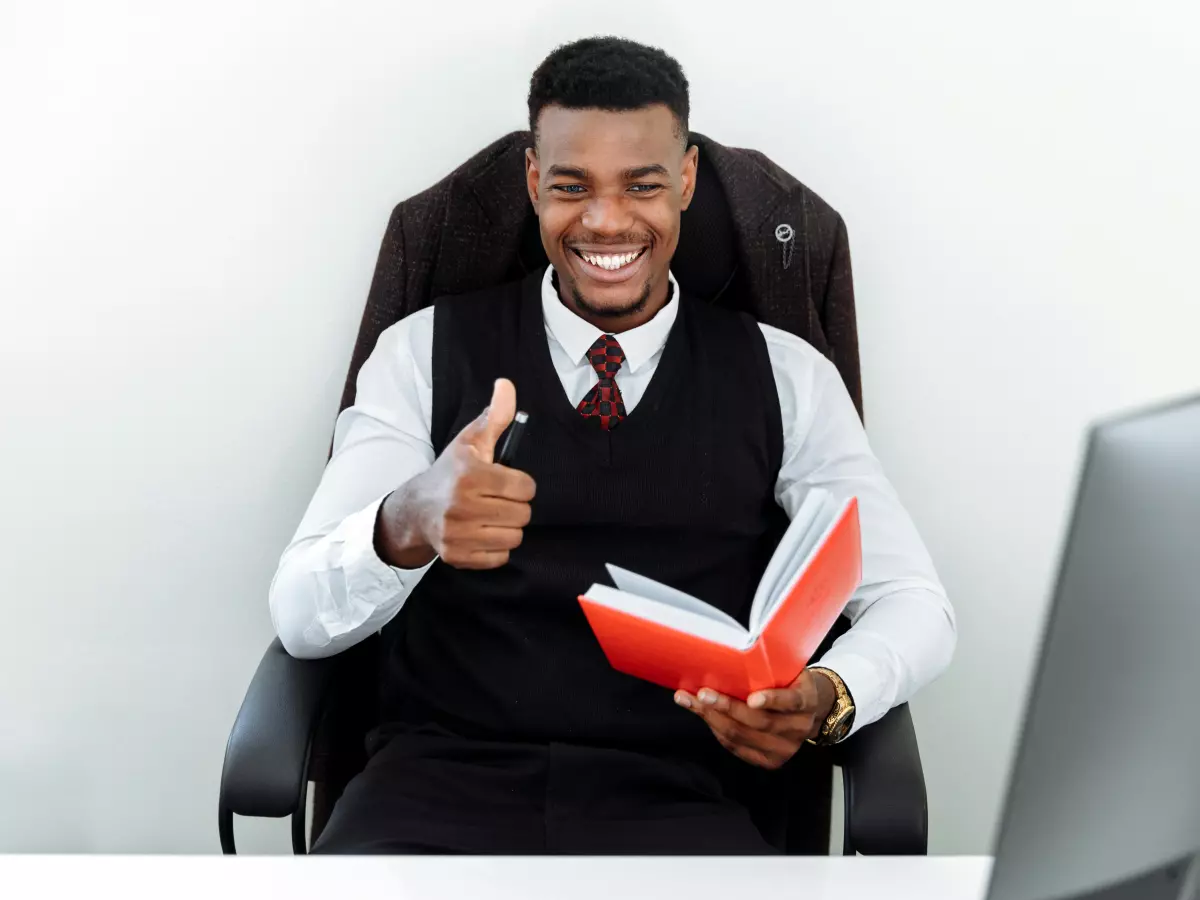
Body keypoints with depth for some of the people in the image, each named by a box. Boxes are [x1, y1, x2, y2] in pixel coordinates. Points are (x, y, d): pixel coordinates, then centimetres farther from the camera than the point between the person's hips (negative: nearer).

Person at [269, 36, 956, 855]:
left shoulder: (785, 376, 10)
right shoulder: (426, 351, 6)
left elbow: (916, 603, 7)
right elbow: (301, 617, -2)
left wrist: (827, 698, -17)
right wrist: (407, 526, -26)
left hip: (669, 805, 1)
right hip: (445, 780, -1)